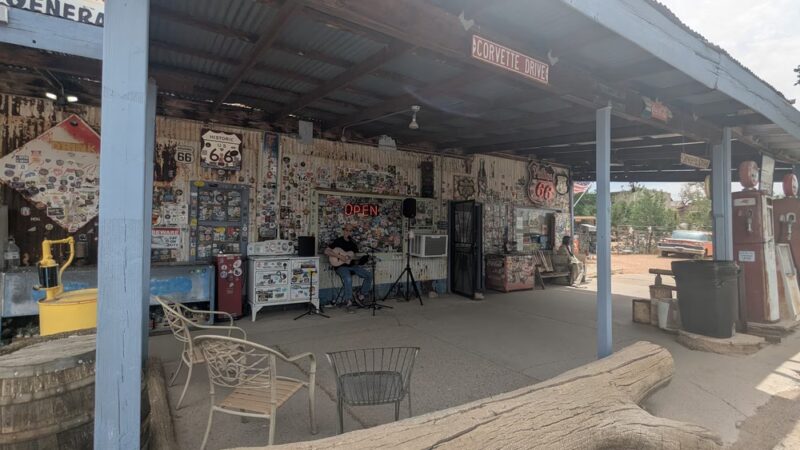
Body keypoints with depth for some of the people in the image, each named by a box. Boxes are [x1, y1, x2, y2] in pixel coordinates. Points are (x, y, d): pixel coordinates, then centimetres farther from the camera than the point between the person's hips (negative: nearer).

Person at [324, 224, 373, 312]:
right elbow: (326, 251, -13)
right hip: (341, 266, -6)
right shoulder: (338, 241, -3)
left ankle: (360, 296, 2)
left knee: (369, 275, -11)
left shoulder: (353, 243, 14)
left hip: (352, 265, 6)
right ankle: (348, 302, -19)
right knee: (348, 279, -36)